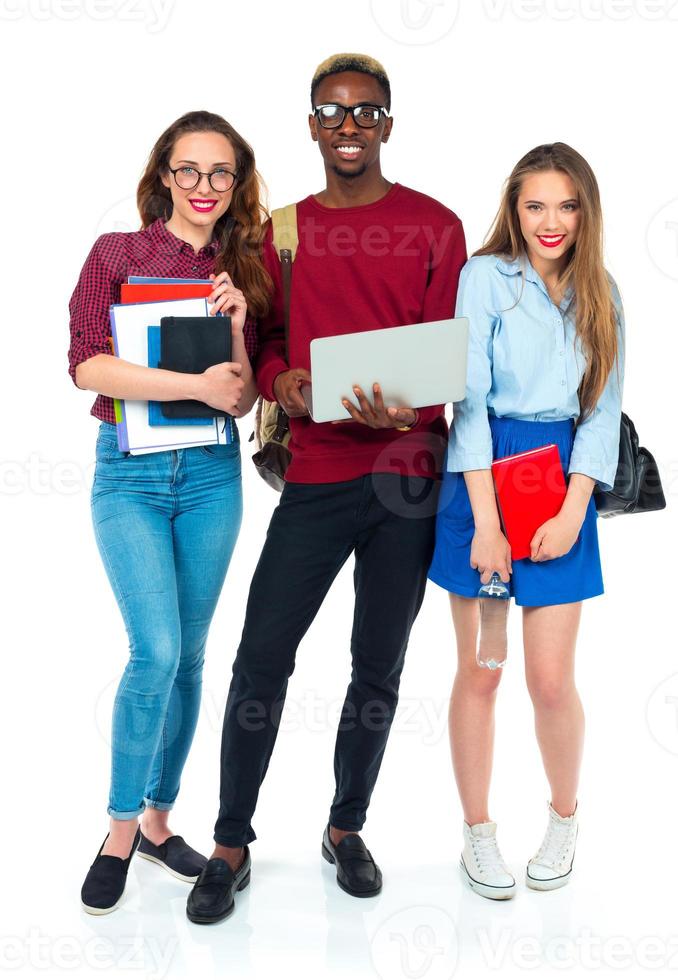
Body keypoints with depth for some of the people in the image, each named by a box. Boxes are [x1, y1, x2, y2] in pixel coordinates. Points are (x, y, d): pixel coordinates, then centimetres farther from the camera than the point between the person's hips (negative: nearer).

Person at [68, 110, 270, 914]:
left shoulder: (241, 273, 9)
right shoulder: (117, 254, -1)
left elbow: (242, 401, 6)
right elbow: (85, 364, -14)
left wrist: (236, 328, -10)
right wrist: (193, 384, -20)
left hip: (211, 471, 4)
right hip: (132, 468, -4)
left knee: (189, 655, 9)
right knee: (156, 650, -13)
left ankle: (158, 819, 25)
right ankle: (120, 832, 6)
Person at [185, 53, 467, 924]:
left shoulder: (435, 227, 3)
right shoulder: (284, 229, 11)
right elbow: (265, 341, 13)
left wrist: (406, 412, -22)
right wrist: (281, 382, -10)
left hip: (408, 472, -1)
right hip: (317, 472, 1)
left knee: (379, 665, 9)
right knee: (260, 659, -2)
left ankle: (346, 829, 27)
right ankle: (231, 846, 13)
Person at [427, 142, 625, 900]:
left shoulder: (601, 296, 10)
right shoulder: (486, 276, -2)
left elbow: (603, 411, 5)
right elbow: (468, 398, -9)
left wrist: (573, 512, -8)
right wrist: (486, 521, -15)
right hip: (482, 479, -2)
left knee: (551, 679, 2)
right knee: (479, 672, 5)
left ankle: (564, 818, 27)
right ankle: (477, 834, 22)